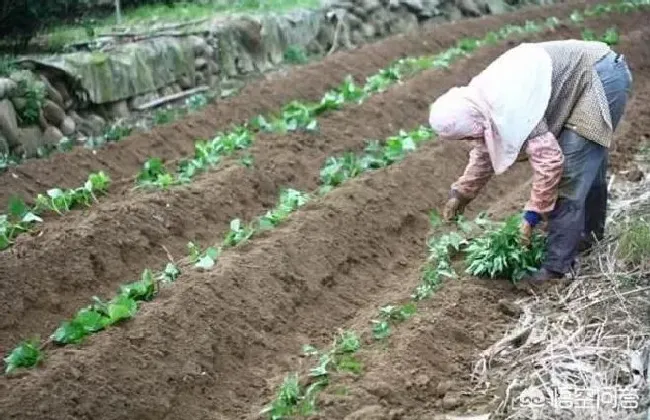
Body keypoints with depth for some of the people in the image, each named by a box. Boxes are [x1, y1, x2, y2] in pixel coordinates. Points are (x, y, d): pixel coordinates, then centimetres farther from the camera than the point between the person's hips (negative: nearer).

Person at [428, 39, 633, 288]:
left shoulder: (507, 107, -28)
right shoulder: (480, 104, 2)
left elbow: (549, 159, -26)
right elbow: (485, 151, 20)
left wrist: (533, 213, -16)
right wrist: (461, 193, 27)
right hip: (595, 78, 10)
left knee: (570, 176, -9)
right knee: (589, 168, 24)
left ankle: (558, 267, -4)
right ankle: (591, 235, 42)